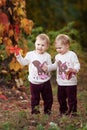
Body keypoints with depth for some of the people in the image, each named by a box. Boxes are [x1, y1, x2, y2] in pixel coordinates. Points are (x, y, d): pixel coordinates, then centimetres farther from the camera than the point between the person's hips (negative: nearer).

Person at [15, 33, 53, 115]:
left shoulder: (47, 56, -3)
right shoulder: (30, 55, -3)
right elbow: (23, 62, 6)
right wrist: (18, 55, -5)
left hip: (45, 81, 0)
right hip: (34, 82, 0)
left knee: (48, 98, 9)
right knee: (35, 98, 9)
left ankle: (47, 111, 25)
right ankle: (34, 111, 20)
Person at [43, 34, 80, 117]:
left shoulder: (72, 55, -11)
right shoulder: (57, 56, 10)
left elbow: (77, 65, -14)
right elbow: (55, 65, 22)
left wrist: (74, 69, -34)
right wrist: (47, 68, 10)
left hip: (71, 82, -7)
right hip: (61, 82, 7)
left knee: (71, 98, 0)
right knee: (61, 98, 14)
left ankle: (73, 111, 11)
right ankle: (63, 111, 28)